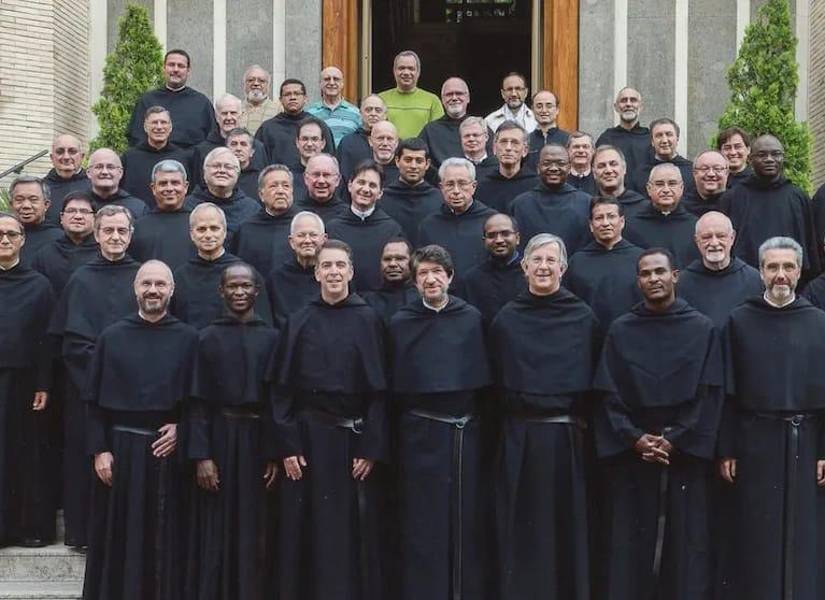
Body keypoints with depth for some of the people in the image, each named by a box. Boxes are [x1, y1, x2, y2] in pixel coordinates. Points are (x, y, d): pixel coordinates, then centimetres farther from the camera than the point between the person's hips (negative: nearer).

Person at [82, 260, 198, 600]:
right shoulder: (112, 337, 3)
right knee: (118, 538, 5)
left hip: (167, 449, 0)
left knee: (164, 539, 5)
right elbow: (94, 400, 2)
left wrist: (181, 429, -10)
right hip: (120, 446, 0)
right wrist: (99, 449, -5)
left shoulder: (188, 339, 2)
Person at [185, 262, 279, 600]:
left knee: (253, 531, 7)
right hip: (219, 439, -1)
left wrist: (275, 454, -4)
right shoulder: (207, 338, 2)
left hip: (258, 440, 1)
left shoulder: (271, 338, 5)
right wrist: (201, 456, -12)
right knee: (216, 532, 3)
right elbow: (198, 403, -3)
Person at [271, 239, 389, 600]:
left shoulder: (368, 320, 0)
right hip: (309, 436, 1)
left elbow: (378, 389, -2)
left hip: (354, 436, -1)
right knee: (308, 531, 4)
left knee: (354, 530, 3)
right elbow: (282, 388, 2)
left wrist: (372, 448, -8)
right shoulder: (299, 322, 4)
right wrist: (287, 445, -6)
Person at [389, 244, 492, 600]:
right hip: (420, 433, -1)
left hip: (467, 431, 1)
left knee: (468, 518, 6)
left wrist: (485, 428, 3)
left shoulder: (471, 318, 3)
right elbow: (393, 385, 2)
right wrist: (395, 436, -1)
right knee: (423, 521, 2)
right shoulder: (401, 323, 2)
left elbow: (483, 378, 5)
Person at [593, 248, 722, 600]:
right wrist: (635, 438, -12)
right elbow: (608, 396, 1)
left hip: (686, 453, 0)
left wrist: (674, 440, -11)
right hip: (630, 455, 1)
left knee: (686, 543, 3)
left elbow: (709, 395, -2)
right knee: (628, 544, 2)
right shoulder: (620, 331, 5)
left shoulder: (702, 329, 3)